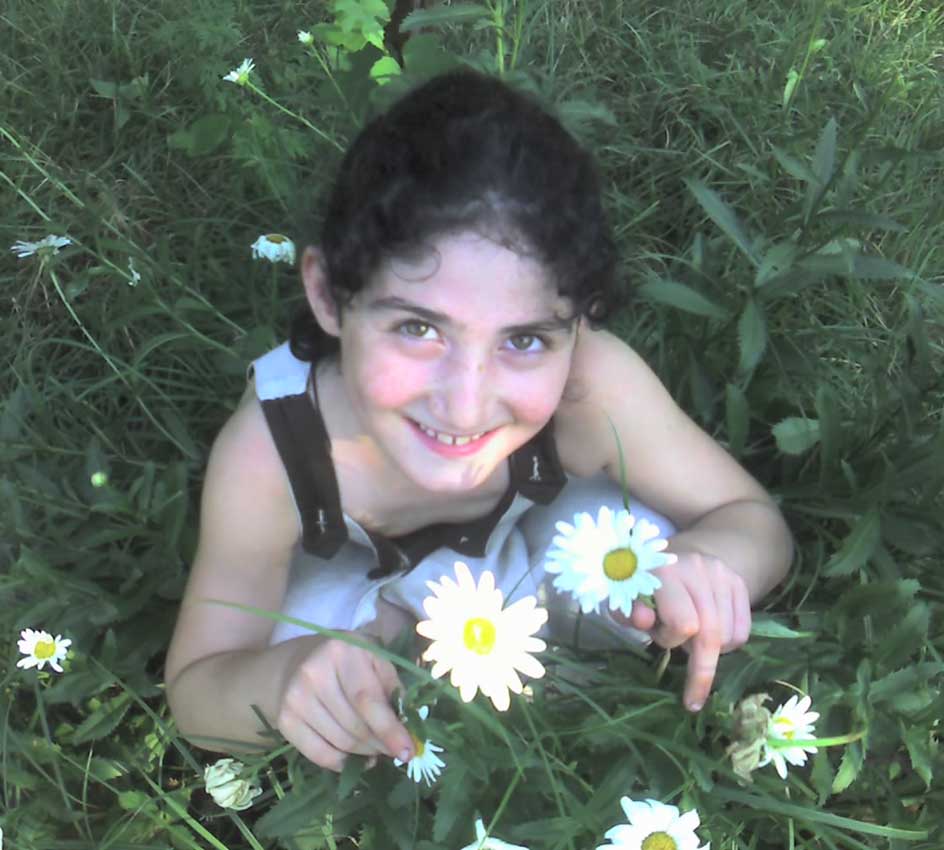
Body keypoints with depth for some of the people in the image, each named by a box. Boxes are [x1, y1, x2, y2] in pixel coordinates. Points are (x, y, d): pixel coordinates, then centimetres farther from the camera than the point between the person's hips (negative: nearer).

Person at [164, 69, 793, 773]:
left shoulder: (593, 385, -40)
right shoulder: (269, 451, -40)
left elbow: (753, 517, -23)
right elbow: (195, 693, -26)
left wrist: (702, 558, -50)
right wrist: (281, 677, -52)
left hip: (532, 541, 1)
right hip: (348, 583, 0)